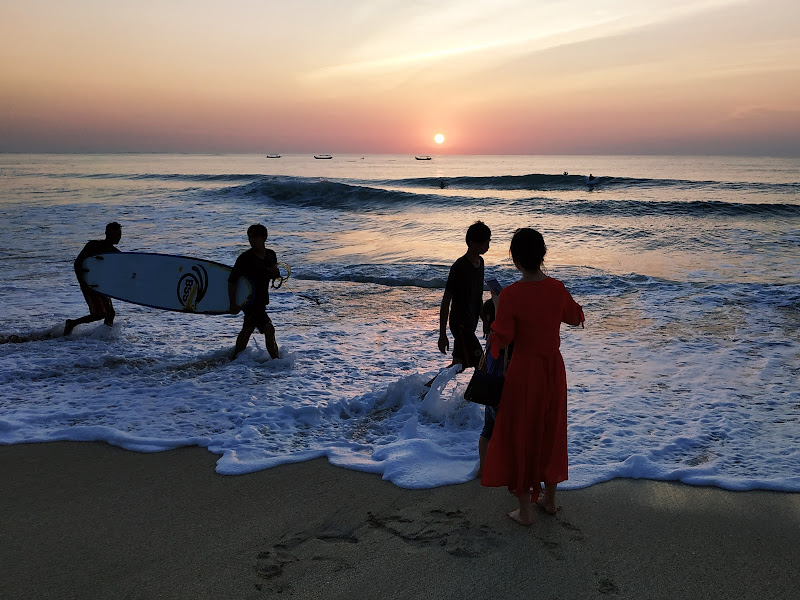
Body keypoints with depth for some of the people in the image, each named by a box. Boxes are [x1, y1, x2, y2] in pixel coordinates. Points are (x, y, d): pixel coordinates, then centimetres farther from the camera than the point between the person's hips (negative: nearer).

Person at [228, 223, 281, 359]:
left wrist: (275, 273, -10)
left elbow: (275, 277, 15)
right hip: (250, 300, -7)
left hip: (262, 300, 8)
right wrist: (233, 304, -18)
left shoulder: (271, 255, 3)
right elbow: (231, 281, -14)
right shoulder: (245, 258, -16)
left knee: (247, 331, 22)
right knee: (269, 329, -16)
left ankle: (235, 357, 39)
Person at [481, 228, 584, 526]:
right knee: (550, 433, 22)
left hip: (524, 371, -5)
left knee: (520, 437, 11)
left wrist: (497, 308, -4)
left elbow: (500, 339, -17)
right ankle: (549, 499, 38)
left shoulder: (511, 295, -21)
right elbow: (575, 318, 11)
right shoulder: (557, 288, -6)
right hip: (554, 369, 5)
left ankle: (523, 510, 22)